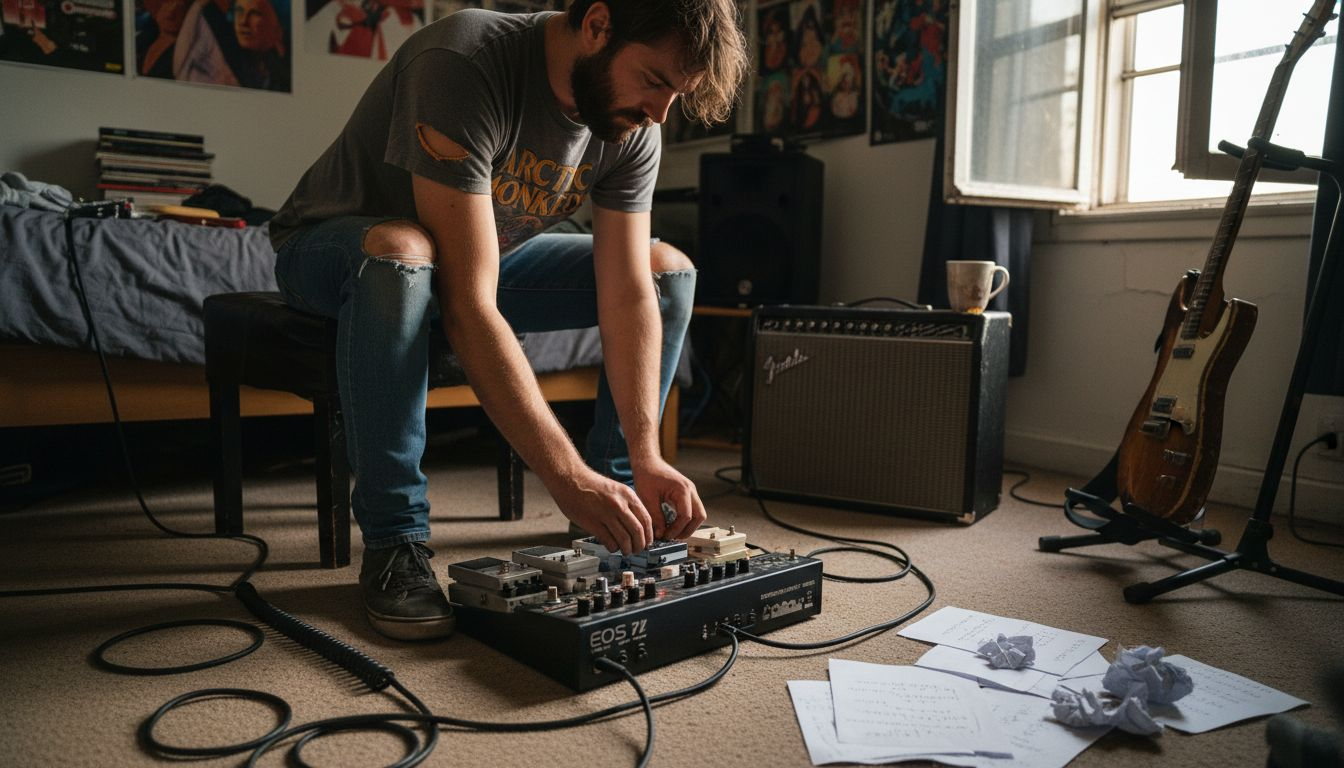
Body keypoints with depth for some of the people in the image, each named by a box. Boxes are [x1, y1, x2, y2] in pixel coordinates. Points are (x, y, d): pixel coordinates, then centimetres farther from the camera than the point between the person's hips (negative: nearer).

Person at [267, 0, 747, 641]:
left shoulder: (632, 130, -13)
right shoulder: (464, 62, -34)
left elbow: (627, 296, -17)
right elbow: (467, 305, -41)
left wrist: (647, 457, -29)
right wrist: (566, 475, -43)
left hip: (486, 256, 6)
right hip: (332, 247, -5)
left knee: (668, 270, -6)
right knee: (401, 252, -42)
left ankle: (617, 514, -1)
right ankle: (392, 543, -26)